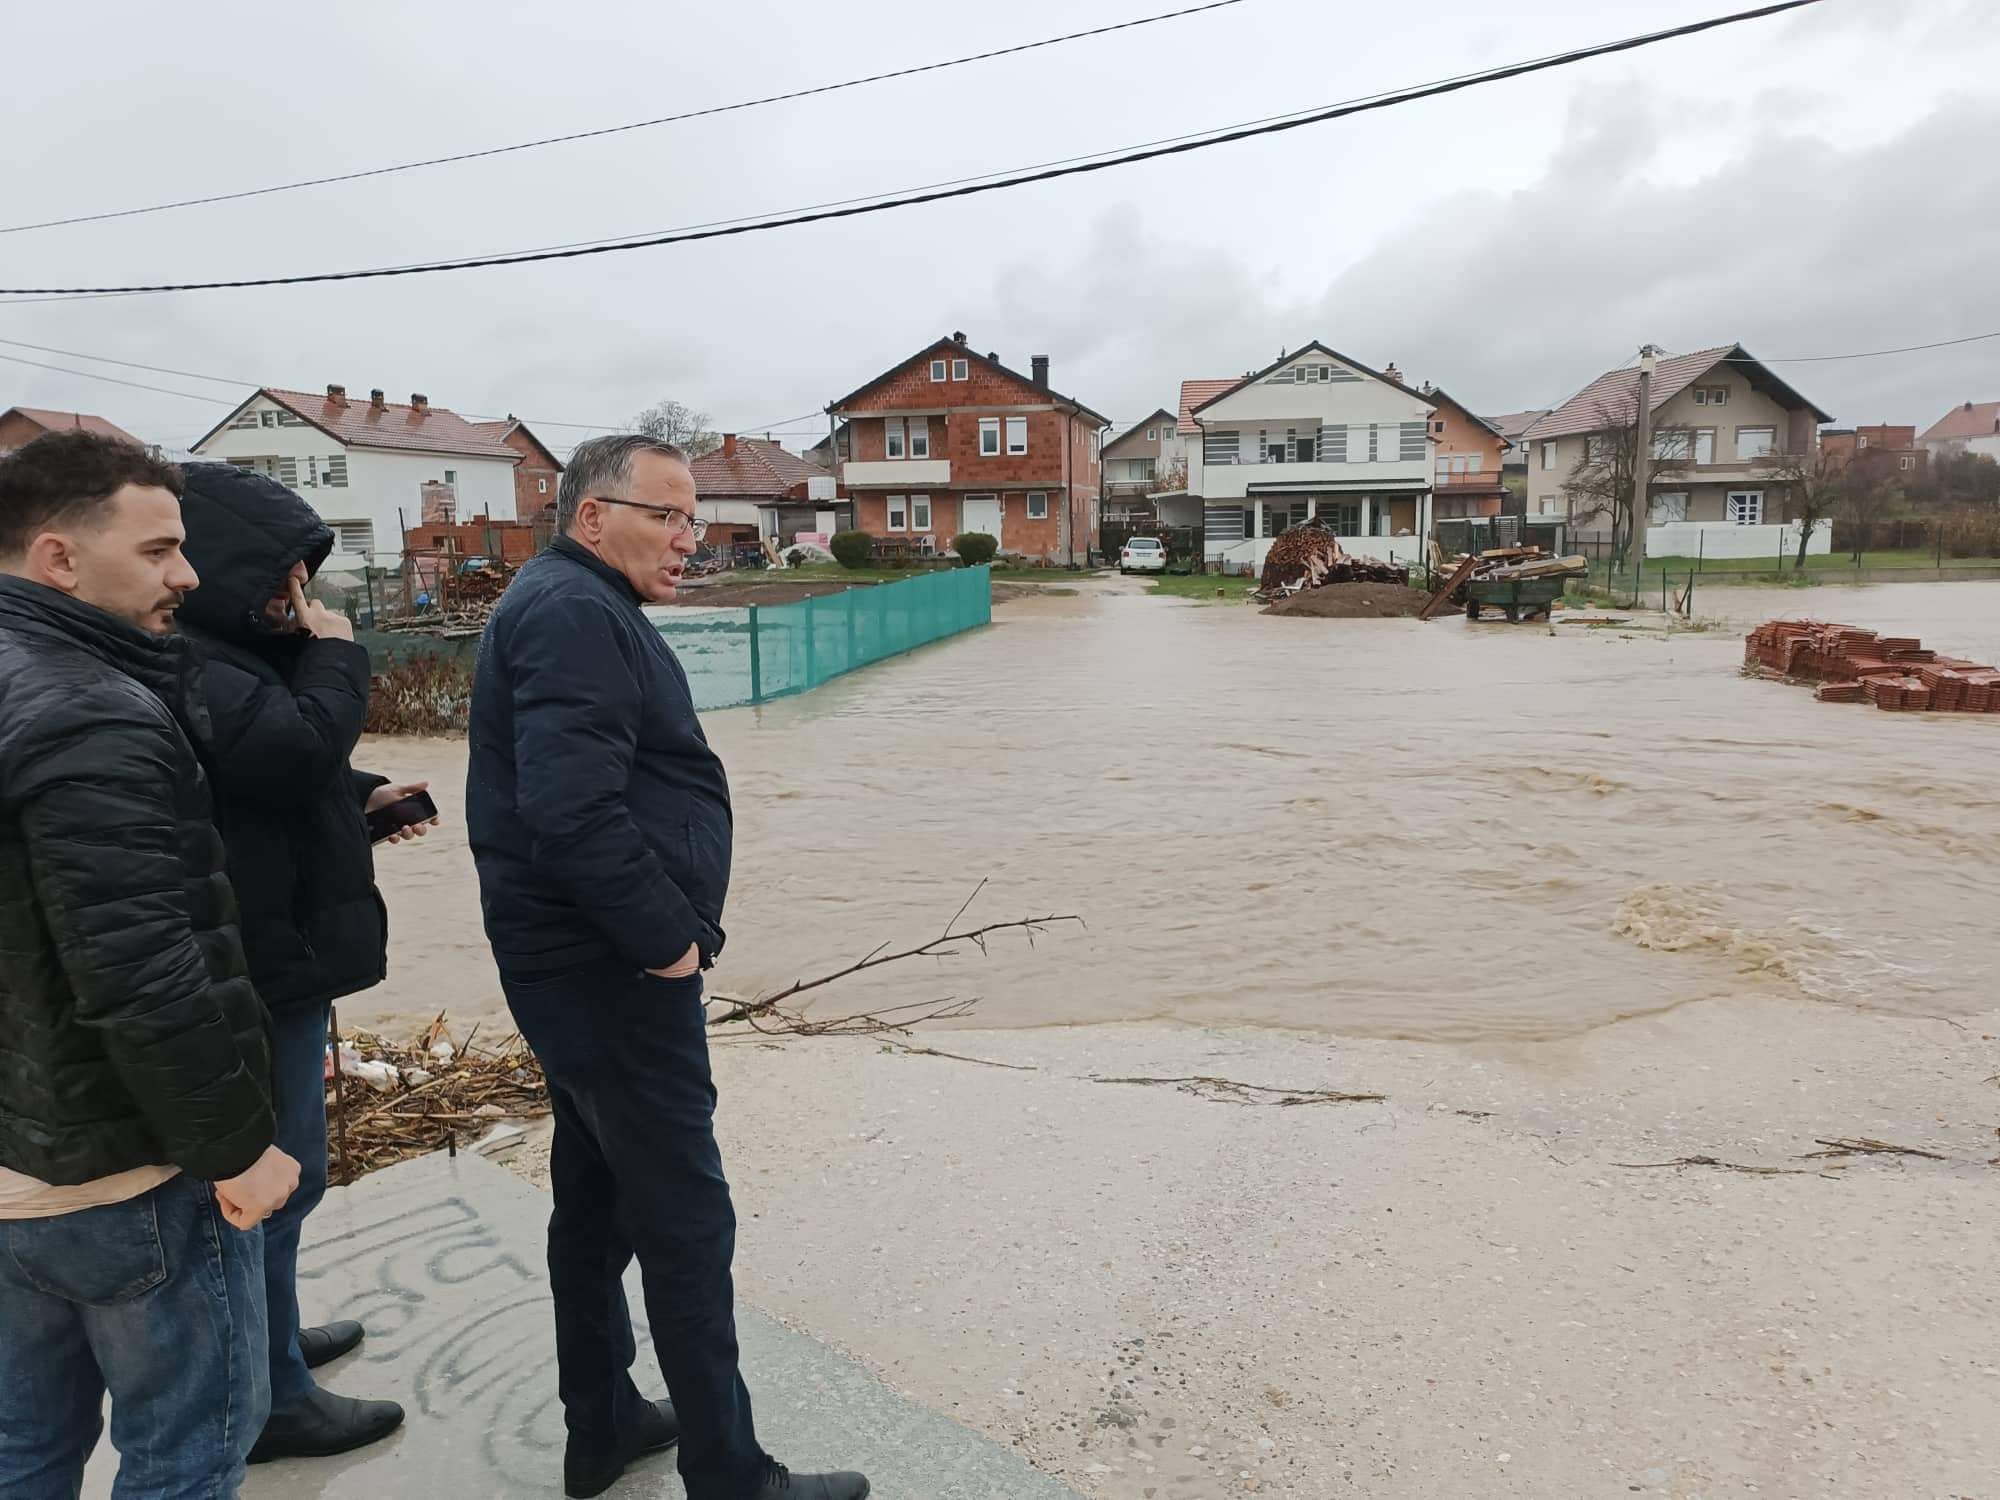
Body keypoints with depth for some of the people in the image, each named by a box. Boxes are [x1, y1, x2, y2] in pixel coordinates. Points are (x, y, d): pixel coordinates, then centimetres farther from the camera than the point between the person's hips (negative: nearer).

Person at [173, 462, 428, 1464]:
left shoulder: (226, 655, 13)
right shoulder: (192, 672, -21)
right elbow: (302, 744, -31)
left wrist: (364, 796, 3)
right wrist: (335, 657, -13)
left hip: (277, 952, 11)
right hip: (263, 966, -11)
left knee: (271, 1169, 24)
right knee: (277, 1176, 2)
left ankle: (268, 1337, 43)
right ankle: (271, 1402, 19)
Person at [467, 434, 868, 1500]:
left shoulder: (570, 606, 16)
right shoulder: (575, 614, -17)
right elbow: (572, 809, -29)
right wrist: (666, 937, -19)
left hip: (579, 964, 11)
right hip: (613, 972, -11)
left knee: (595, 1200, 19)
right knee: (685, 1220, -1)